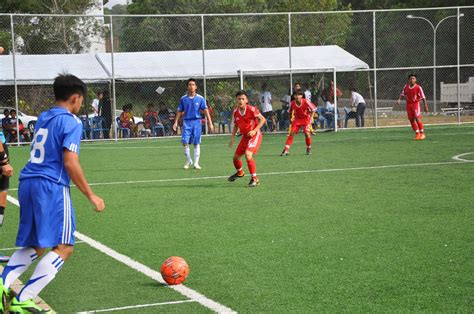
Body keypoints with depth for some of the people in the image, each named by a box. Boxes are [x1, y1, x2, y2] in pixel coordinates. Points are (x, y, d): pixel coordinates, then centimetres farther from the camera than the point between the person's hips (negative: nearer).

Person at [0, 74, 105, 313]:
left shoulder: (43, 118, 17)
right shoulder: (71, 122, -6)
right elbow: (70, 163, -13)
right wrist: (91, 196, -8)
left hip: (27, 184, 8)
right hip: (51, 187, -8)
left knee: (34, 246, 17)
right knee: (64, 247, -3)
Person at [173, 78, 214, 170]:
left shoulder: (200, 98, 1)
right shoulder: (183, 99, 5)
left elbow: (206, 111, -2)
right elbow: (180, 111, 12)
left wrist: (210, 123, -8)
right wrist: (176, 122, 4)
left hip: (196, 122, -1)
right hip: (187, 122, 1)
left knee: (196, 143, 1)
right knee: (185, 142, -7)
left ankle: (196, 163, 8)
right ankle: (188, 161, 13)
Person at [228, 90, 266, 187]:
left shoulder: (251, 109, -18)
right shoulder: (235, 112, 0)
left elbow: (262, 119, -14)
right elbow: (236, 125, 14)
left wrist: (254, 130, -23)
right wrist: (232, 138, 6)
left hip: (254, 135, -7)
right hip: (245, 136, 7)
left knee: (248, 155, -25)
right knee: (236, 157, 13)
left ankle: (254, 179, -15)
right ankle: (240, 172, 46)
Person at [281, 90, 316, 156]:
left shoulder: (306, 102, -23)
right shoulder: (292, 103, -14)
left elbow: (313, 109, -9)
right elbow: (290, 112, 7)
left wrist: (310, 117, -11)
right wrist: (291, 118, -1)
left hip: (306, 119, -3)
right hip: (297, 119, 3)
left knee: (307, 133, -17)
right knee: (291, 133, -10)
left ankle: (308, 149, 8)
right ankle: (286, 150, -9)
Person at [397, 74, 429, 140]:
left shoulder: (418, 87, -11)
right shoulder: (406, 86, 3)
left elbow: (423, 97, -7)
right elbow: (402, 94, 14)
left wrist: (426, 106, -8)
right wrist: (399, 99, -5)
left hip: (416, 104, -5)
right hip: (408, 104, 5)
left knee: (417, 118, -14)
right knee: (411, 119, 3)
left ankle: (422, 133, -3)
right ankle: (417, 134, 14)